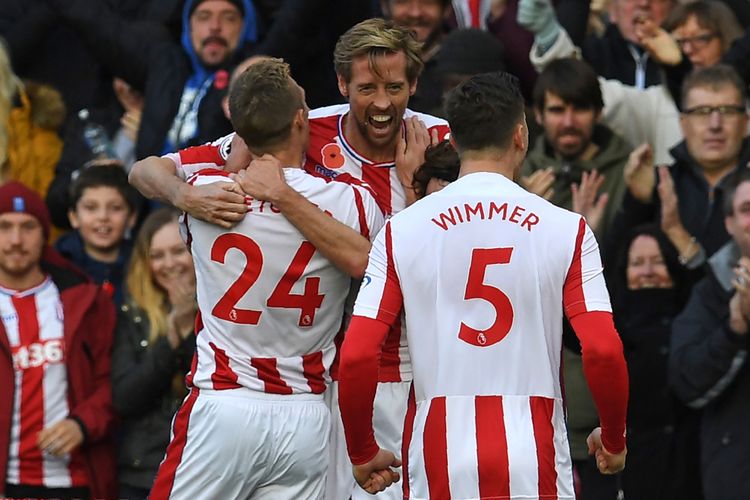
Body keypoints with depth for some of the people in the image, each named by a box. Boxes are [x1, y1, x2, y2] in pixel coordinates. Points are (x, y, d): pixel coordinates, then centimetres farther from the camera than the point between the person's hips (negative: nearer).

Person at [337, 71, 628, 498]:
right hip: (533, 460, -1)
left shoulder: (401, 230, 3)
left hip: (438, 461, 1)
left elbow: (357, 357, -2)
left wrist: (362, 453, 12)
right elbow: (603, 351, -8)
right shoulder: (565, 229, 0)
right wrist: (614, 440, 10)